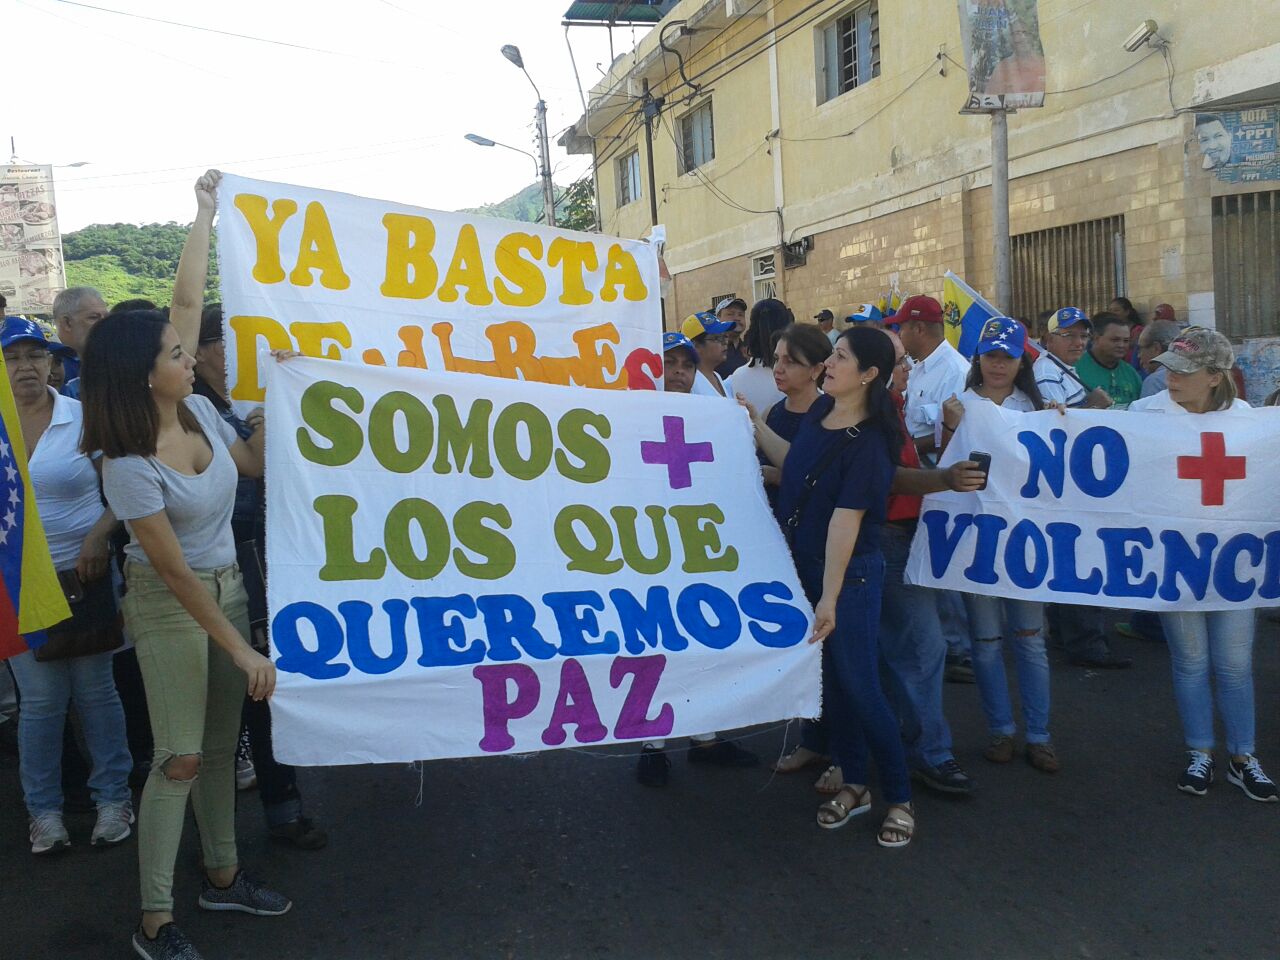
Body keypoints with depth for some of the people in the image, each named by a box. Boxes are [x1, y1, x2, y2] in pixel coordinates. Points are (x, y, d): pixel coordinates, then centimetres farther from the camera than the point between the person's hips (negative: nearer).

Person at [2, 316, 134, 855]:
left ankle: (113, 796, 24)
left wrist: (98, 536, -16)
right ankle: (43, 809, 25)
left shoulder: (84, 418, -4)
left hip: (83, 574, -1)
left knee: (95, 690, 8)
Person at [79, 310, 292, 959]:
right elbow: (175, 573, -22)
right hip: (169, 605, -7)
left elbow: (254, 462, 15)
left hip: (227, 586, 7)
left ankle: (222, 876, 31)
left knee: (221, 743, 14)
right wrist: (241, 649, -20)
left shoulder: (199, 409, -4)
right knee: (182, 757, -4)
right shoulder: (128, 466, -24)